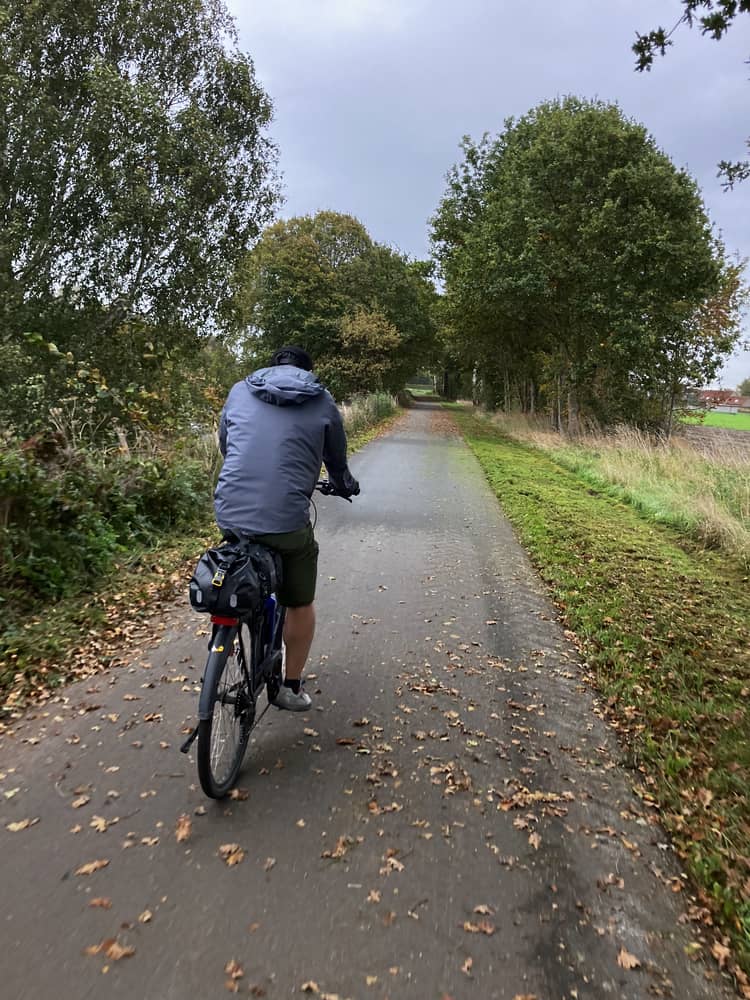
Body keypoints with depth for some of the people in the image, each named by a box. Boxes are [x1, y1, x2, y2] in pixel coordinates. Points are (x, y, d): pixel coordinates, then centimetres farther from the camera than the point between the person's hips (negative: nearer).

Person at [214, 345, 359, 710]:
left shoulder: (239, 391, 13)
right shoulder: (322, 403, 6)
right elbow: (336, 461, 18)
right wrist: (347, 487, 41)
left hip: (229, 514, 3)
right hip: (286, 520, -3)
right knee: (300, 604, 20)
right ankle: (291, 687, 30)